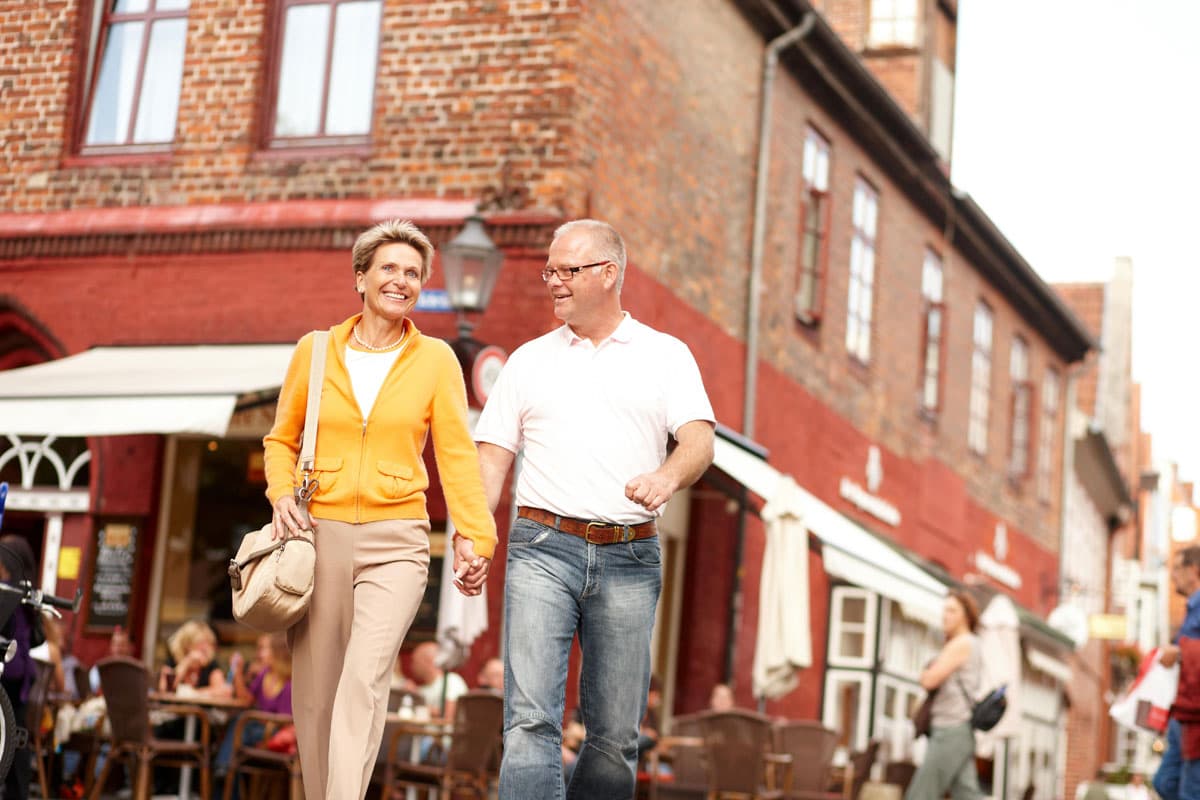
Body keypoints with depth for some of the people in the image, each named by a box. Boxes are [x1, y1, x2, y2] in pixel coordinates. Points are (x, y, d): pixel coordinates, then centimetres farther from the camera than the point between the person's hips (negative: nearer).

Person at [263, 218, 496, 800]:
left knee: (365, 680, -19)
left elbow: (456, 453, 0)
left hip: (395, 542, -2)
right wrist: (282, 493, -4)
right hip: (319, 535, 2)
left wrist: (474, 537, -10)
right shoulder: (315, 351, 6)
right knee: (316, 692, 6)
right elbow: (281, 440, 15)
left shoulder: (435, 359, 3)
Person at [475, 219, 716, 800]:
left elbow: (700, 440, -2)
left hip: (629, 558, 0)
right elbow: (492, 457, 12)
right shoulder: (529, 360, 15)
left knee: (615, 737, 3)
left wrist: (668, 476, -25)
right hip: (543, 549, 0)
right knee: (531, 720, -13)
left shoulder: (665, 355, 11)